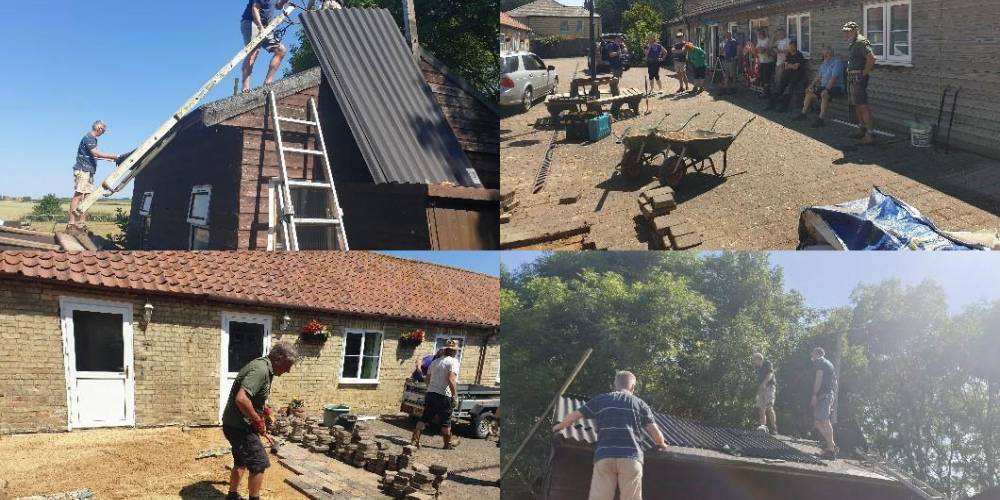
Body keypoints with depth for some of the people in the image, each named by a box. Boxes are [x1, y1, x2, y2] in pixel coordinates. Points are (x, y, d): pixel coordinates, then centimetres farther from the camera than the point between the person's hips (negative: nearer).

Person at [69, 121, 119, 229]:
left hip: (89, 171, 10)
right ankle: (72, 222, -16)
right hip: (82, 170, -10)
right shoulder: (88, 137, -10)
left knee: (87, 196, 6)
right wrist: (113, 157, -24)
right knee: (78, 195, -13)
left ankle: (82, 222, 5)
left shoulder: (92, 138, 22)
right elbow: (95, 152, -22)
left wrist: (106, 158, 32)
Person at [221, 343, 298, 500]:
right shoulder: (260, 370, -23)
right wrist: (258, 421, -22)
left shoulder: (263, 367, 9)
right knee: (259, 463, -1)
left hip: (236, 424, 10)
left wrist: (261, 427, 18)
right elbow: (241, 399, -34)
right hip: (239, 426, -10)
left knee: (241, 462, 23)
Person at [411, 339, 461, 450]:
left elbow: (428, 380, 18)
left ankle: (414, 440, 4)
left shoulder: (435, 362, 12)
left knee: (424, 419, 8)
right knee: (445, 422, 8)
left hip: (430, 394, 6)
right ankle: (448, 443, 21)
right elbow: (451, 380, -21)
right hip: (444, 396, -6)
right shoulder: (453, 362, -9)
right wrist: (455, 396, -18)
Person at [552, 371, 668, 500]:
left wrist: (559, 426, 36)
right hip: (631, 457, 0)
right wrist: (661, 444, 35)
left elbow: (575, 415, 17)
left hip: (604, 456, 1)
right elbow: (655, 431, 13)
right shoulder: (640, 403, 16)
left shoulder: (601, 400, 17)